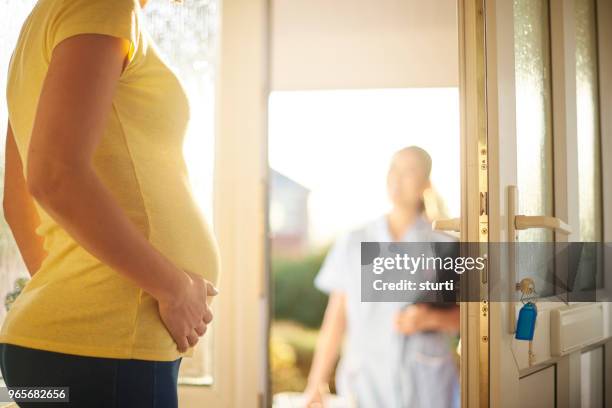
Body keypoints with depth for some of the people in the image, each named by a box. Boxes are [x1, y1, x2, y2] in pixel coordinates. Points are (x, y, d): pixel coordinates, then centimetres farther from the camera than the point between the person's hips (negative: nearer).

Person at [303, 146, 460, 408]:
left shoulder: (445, 246, 1)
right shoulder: (352, 245, 4)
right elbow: (335, 320, 5)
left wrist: (431, 318, -16)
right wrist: (315, 385, 2)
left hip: (427, 385, 0)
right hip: (369, 380, 0)